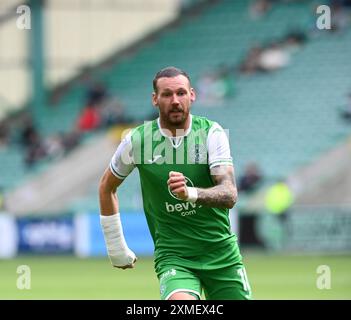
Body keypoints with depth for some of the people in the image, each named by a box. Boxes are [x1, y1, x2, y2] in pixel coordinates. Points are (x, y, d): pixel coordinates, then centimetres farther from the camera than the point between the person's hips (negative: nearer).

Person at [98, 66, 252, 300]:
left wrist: (191, 193, -39)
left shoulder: (211, 133, -7)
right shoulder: (137, 141, -4)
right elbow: (106, 187, 14)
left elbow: (229, 195, -19)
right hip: (173, 255, -2)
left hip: (222, 253, 2)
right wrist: (116, 246, 15)